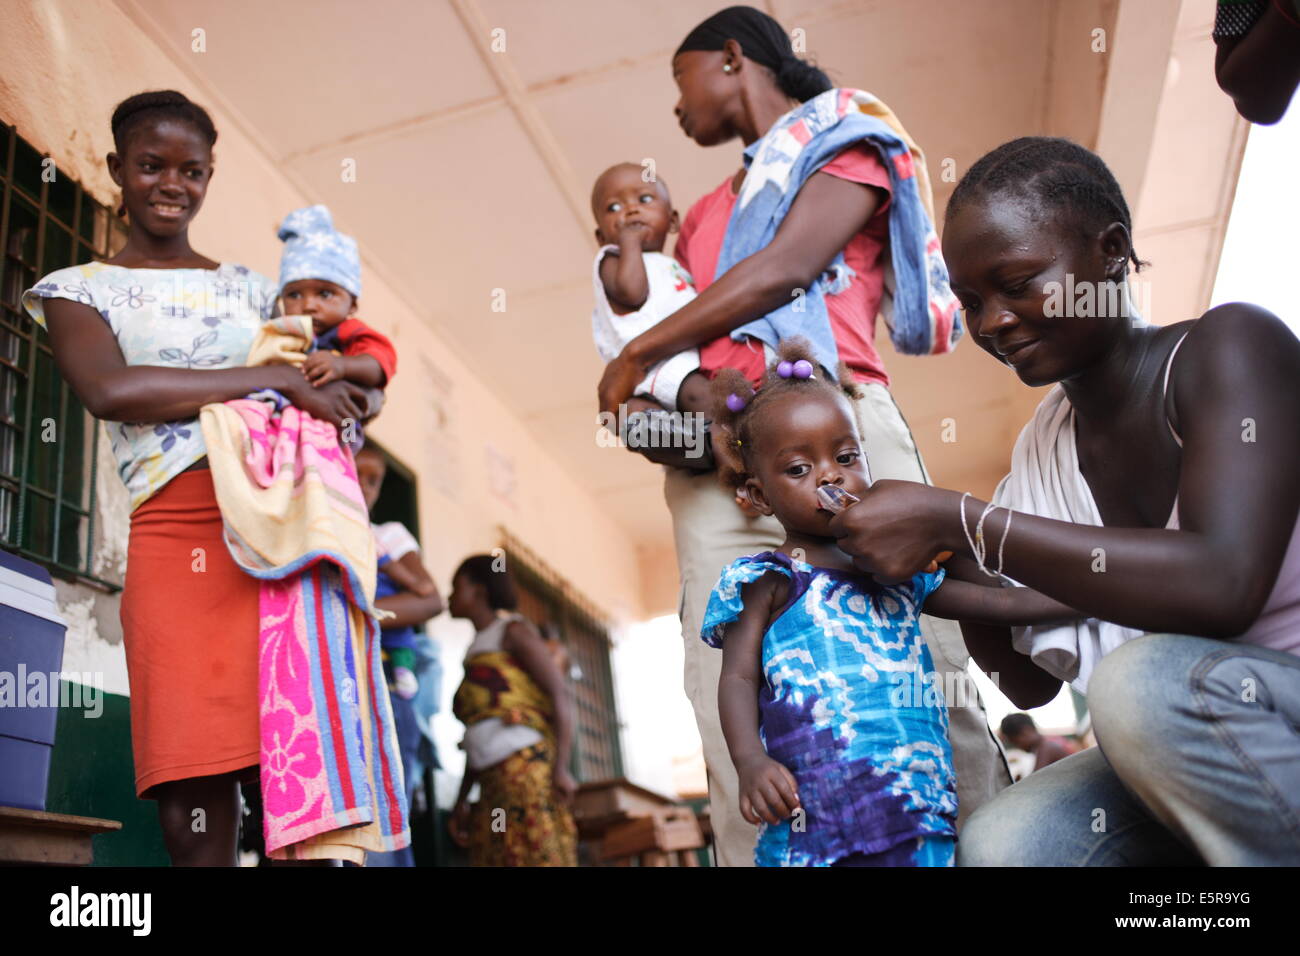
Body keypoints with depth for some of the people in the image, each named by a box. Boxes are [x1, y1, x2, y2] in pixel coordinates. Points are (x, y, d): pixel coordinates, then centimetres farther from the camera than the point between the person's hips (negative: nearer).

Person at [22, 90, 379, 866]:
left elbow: (363, 371, 20)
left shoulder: (250, 288, 21)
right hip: (177, 537, -2)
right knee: (192, 799, -7)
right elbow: (109, 390, -9)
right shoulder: (80, 290, 12)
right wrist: (277, 378, -11)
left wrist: (345, 377, -5)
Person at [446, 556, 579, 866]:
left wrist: (561, 768, -17)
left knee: (540, 858, -12)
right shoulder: (476, 653, 25)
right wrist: (462, 798, 16)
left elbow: (560, 693, -7)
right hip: (492, 783, 7)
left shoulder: (513, 630, 4)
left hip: (524, 768, -7)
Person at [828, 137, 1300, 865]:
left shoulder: (1230, 344, -14)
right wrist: (953, 563, -12)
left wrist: (956, 519, -28)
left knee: (1149, 679, -31)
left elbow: (1222, 584, -32)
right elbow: (1031, 683, 7)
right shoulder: (1044, 448, 3)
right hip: (1197, 742, 6)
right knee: (1002, 842, -16)